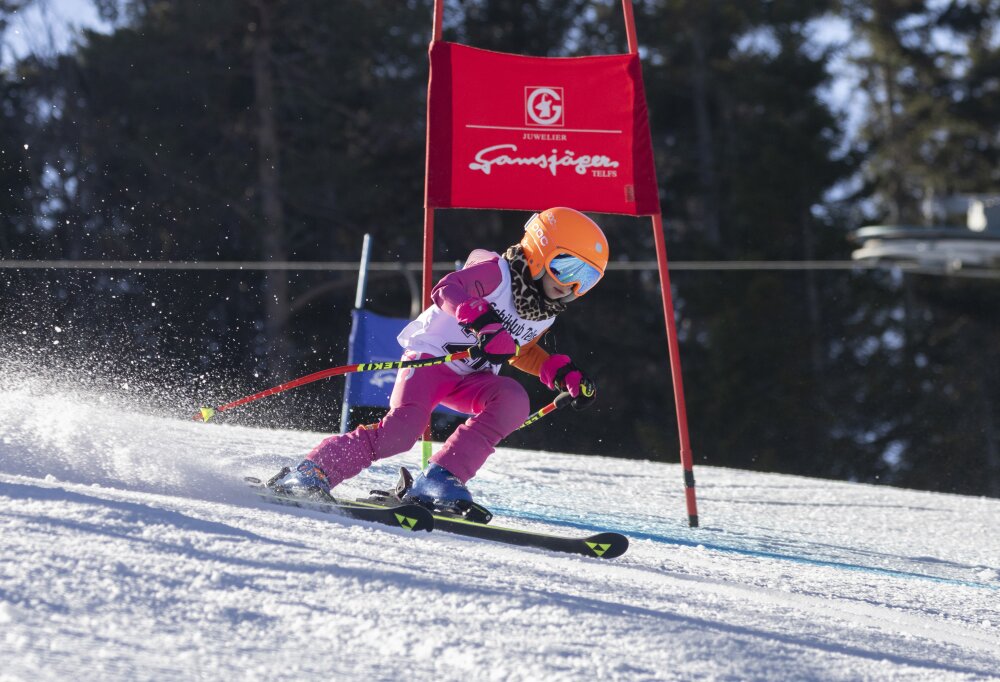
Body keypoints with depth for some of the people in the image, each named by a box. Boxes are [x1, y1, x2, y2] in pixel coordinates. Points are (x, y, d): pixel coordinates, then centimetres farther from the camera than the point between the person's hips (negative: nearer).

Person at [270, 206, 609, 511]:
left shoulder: (546, 313, 10)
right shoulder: (497, 272, -13)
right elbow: (446, 291, -28)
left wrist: (564, 373, 13)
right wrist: (483, 321, -44)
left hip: (469, 380, 7)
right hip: (430, 357, -7)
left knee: (513, 400, -24)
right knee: (400, 431, -26)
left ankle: (441, 477, -27)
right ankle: (314, 470, -9)